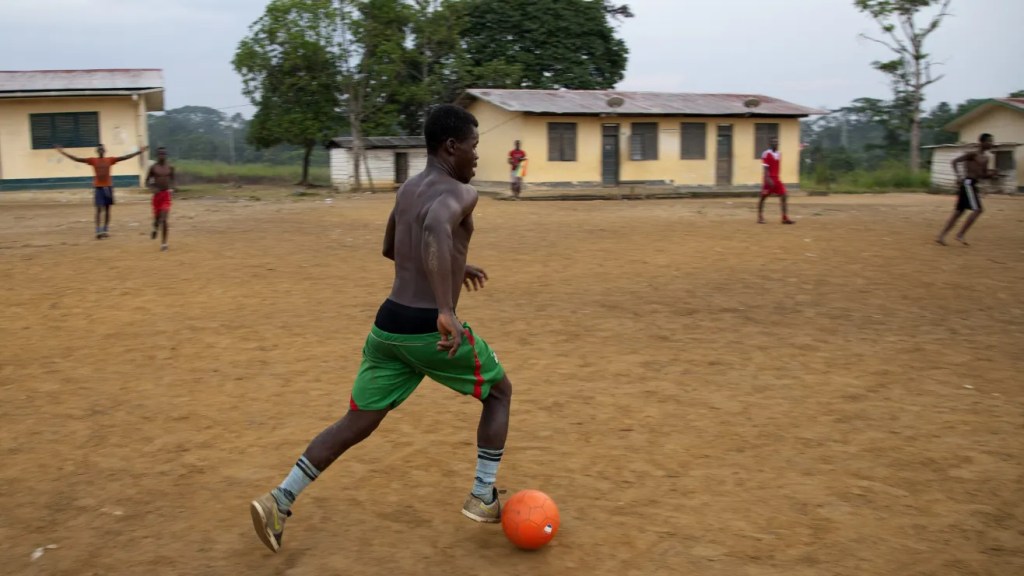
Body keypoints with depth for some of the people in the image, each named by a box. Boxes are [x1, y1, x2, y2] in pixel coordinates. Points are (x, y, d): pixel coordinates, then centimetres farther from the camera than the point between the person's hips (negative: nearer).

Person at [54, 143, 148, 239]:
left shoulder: (110, 160, 2)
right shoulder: (93, 160, -1)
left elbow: (124, 157, -1)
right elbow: (77, 159, -2)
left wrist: (139, 152, -5)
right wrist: (63, 152, -7)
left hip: (108, 187, 2)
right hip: (98, 187, -2)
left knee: (107, 209, 8)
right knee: (99, 209, -7)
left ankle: (106, 229, 17)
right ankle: (98, 230, -5)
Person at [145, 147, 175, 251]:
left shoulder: (170, 168, 2)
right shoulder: (153, 168, -2)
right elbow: (147, 181, 3)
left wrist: (171, 188, -4)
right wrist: (152, 188, -17)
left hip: (166, 195, 0)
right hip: (157, 195, 0)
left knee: (164, 219, -11)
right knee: (157, 217, 10)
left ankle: (164, 243, -6)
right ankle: (155, 229, 48)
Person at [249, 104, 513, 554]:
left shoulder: (408, 189, 16)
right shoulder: (459, 193, -11)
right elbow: (437, 228, -35)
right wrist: (447, 309, -42)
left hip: (388, 324, 7)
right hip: (430, 329, -7)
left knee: (357, 422, 14)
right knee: (499, 391, 17)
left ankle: (279, 501, 7)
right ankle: (483, 498, 18)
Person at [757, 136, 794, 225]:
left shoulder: (779, 154, 12)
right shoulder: (766, 154, -11)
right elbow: (765, 168, -16)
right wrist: (768, 179, -25)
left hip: (776, 178, 7)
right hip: (769, 179, -7)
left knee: (783, 197, -5)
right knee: (763, 197, 5)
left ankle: (785, 218, -6)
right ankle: (760, 217, 17)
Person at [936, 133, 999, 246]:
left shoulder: (986, 158, 18)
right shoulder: (972, 154, -7)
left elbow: (983, 175, 23)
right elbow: (954, 161, -14)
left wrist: (991, 175, 1)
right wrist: (959, 175, -26)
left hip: (973, 185, 9)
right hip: (968, 183, -9)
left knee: (958, 212, 8)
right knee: (977, 209, -15)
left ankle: (941, 236, 9)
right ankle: (960, 235, -10)